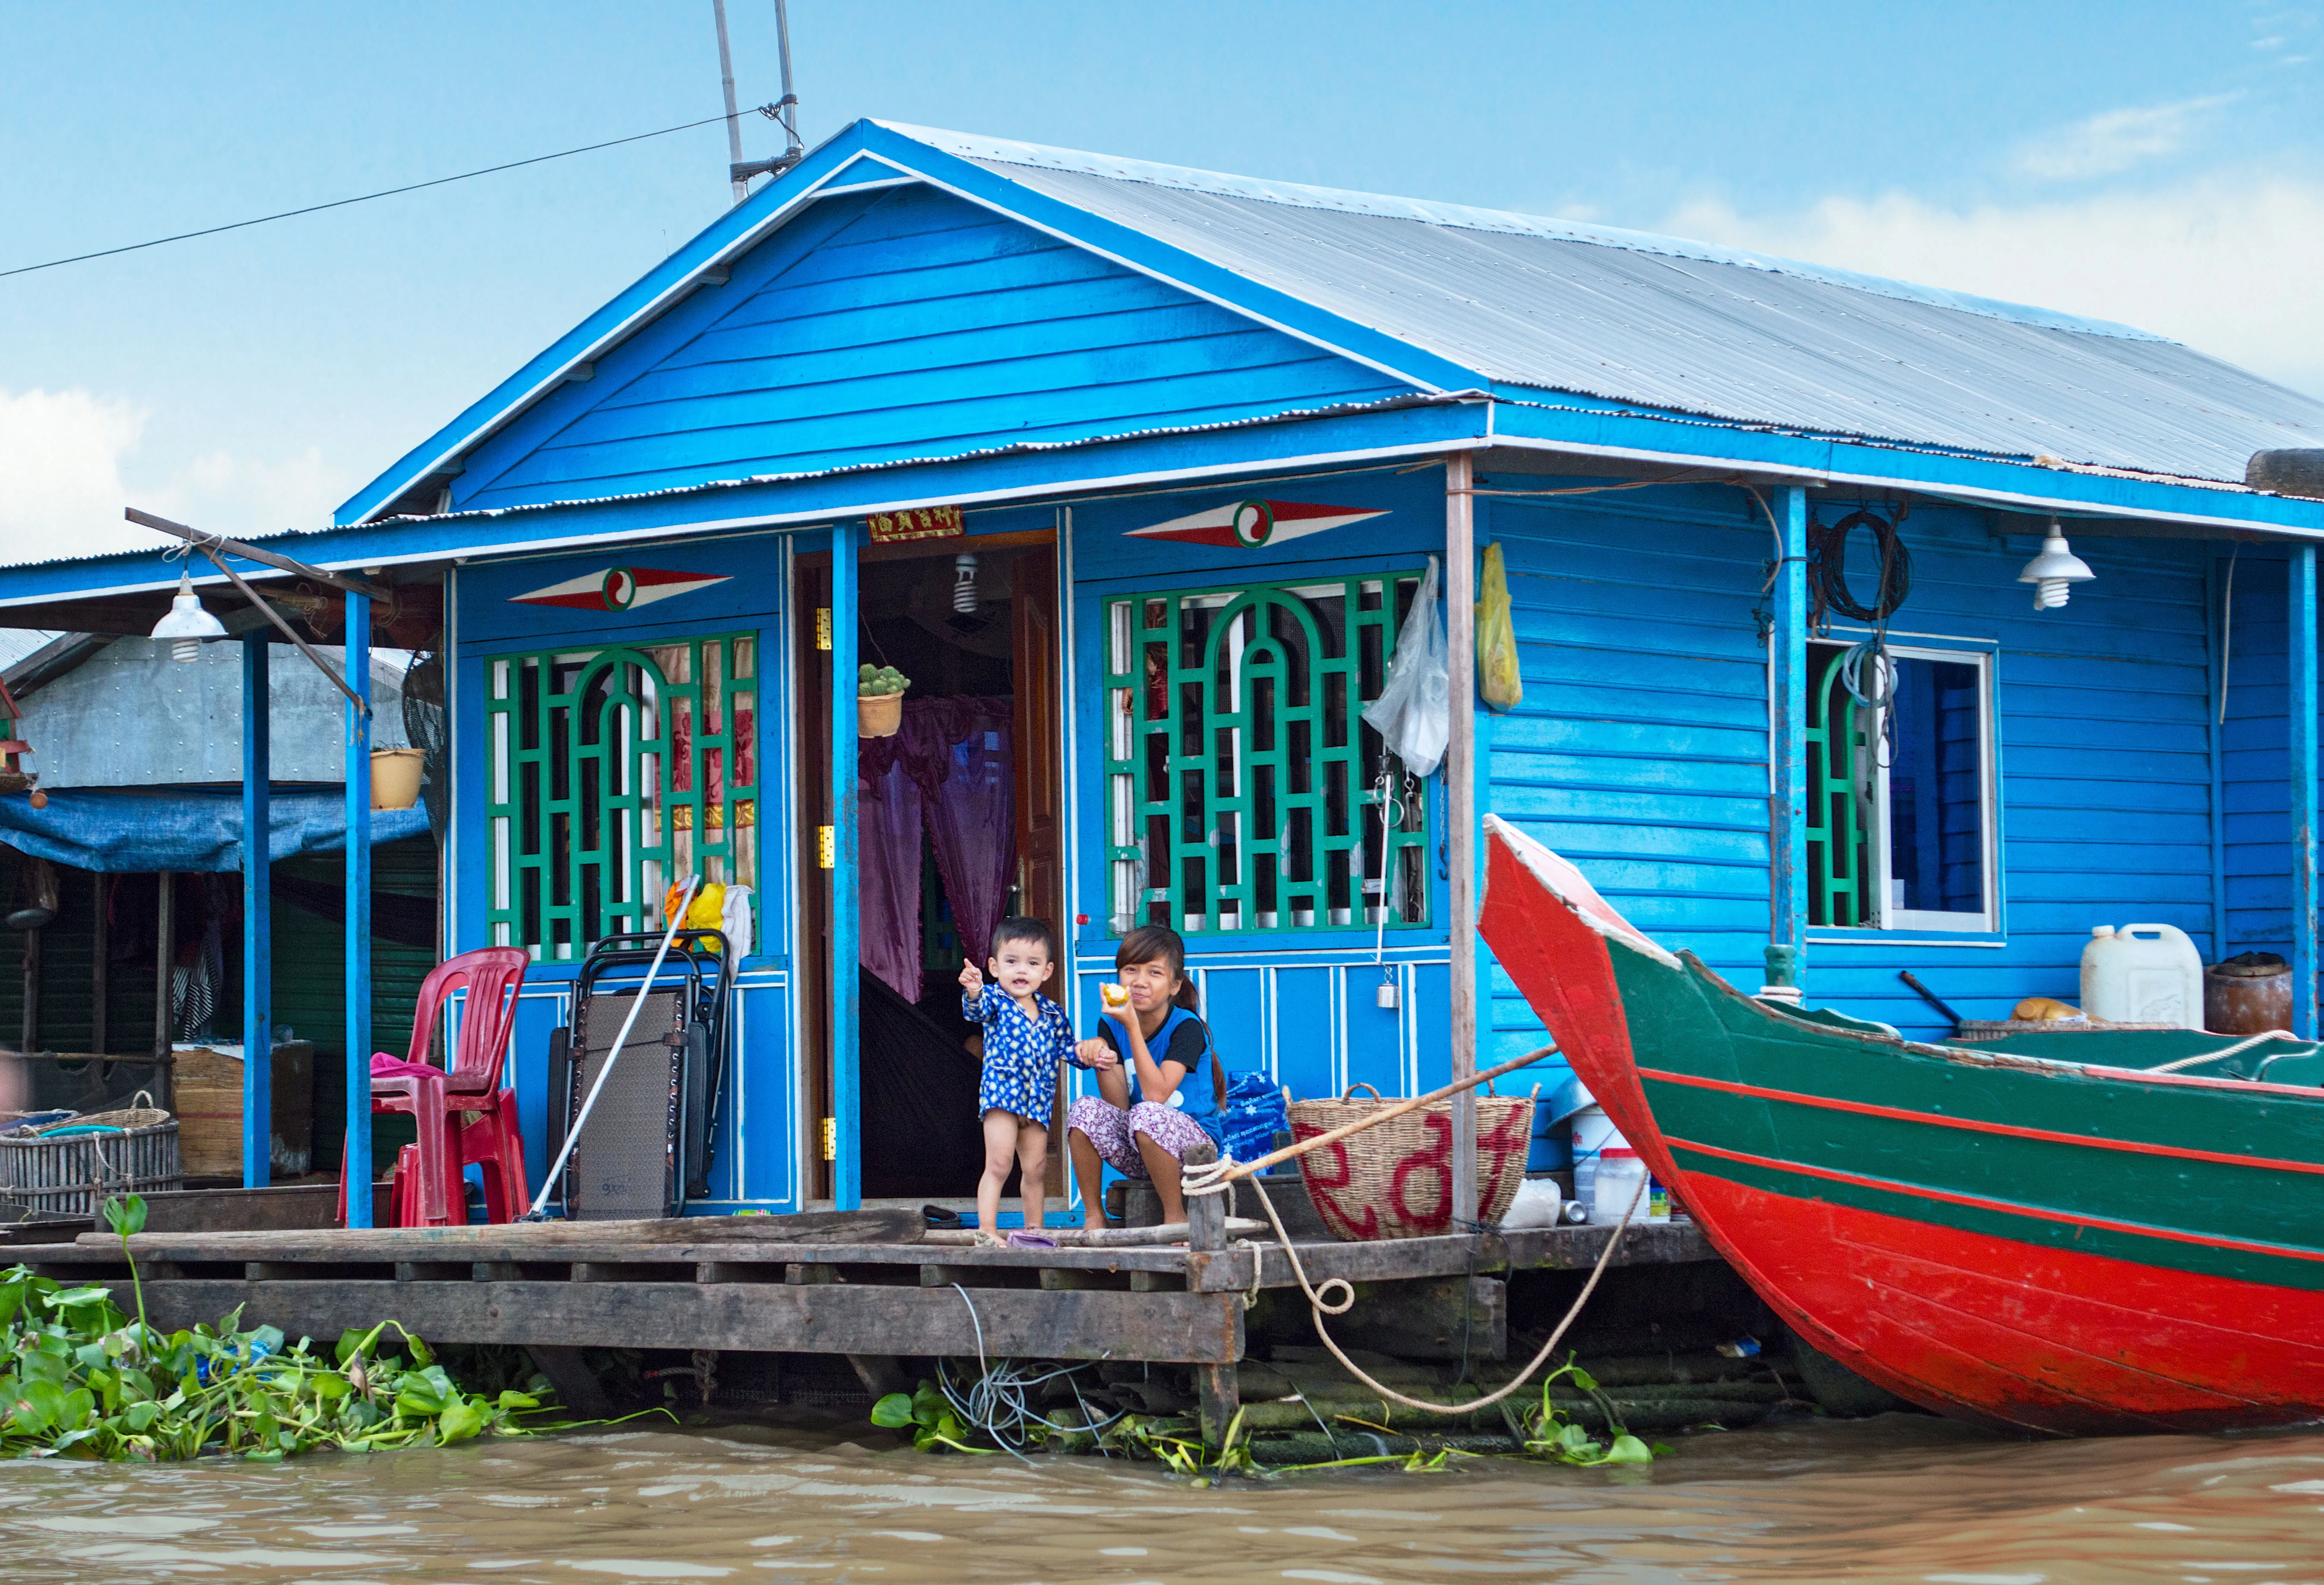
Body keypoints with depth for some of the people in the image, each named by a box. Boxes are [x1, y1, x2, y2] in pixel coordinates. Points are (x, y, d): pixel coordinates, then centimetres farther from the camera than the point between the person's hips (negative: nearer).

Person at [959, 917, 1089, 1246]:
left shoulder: (1052, 1013, 12)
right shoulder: (996, 1001, -4)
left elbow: (1068, 1048, 20)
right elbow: (978, 1009, -26)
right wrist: (974, 992, -50)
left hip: (1038, 1101, 5)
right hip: (1002, 1094, -5)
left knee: (1036, 1169, 13)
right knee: (998, 1165, -15)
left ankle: (1034, 1230, 26)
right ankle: (986, 1231, -15)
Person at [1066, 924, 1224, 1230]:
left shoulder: (1186, 1027, -14)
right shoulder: (1111, 1026, 0)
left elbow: (1156, 1095, -27)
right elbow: (1118, 1106, -7)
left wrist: (1132, 1025, -29)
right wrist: (1103, 1062, -27)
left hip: (1194, 1142, -5)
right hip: (1135, 1153, 5)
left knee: (1147, 1114, -35)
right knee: (1086, 1109, -22)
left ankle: (1175, 1215, -17)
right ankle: (1093, 1215, -9)